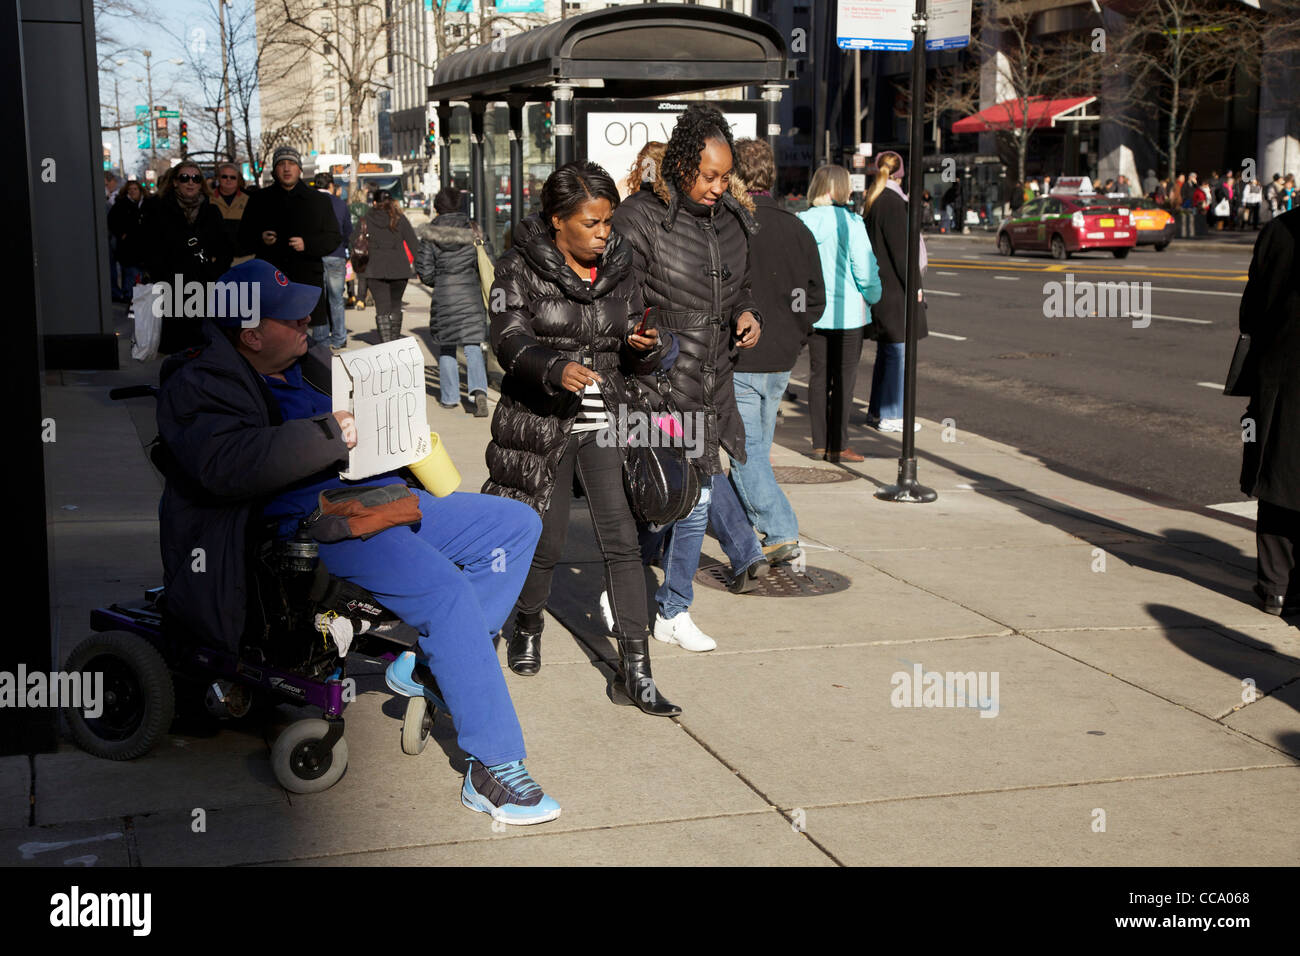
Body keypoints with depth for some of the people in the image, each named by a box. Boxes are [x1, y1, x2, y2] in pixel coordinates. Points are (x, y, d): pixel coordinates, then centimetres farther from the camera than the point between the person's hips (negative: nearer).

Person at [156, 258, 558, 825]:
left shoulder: (306, 361, 19)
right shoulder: (200, 386, -6)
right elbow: (227, 464, -26)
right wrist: (329, 434, -25)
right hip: (304, 521, -9)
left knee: (517, 525, 3)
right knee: (445, 591, -30)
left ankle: (428, 664, 1)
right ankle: (494, 769, -23)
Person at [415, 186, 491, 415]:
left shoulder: (430, 235, -3)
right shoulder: (471, 231, 0)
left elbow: (424, 271, -2)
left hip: (443, 296, 0)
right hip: (471, 294, 0)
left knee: (446, 348, 13)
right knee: (473, 347, 1)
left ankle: (449, 397, 18)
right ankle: (478, 390, -19)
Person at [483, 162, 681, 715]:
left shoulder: (619, 268, 7)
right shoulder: (520, 270, -5)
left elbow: (636, 358, 11)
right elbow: (510, 341, -18)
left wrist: (646, 346, -13)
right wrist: (557, 368, -36)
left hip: (605, 421, 3)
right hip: (541, 424, -3)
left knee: (622, 541, -7)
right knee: (546, 541, 4)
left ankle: (634, 673, -3)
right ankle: (527, 627, 36)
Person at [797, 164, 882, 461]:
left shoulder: (801, 222, 0)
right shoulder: (849, 222, -14)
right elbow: (865, 268, -12)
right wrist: (873, 297, 5)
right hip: (847, 310, -5)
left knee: (818, 374, 11)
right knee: (844, 376, 3)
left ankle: (819, 443, 15)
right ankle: (838, 445, 5)